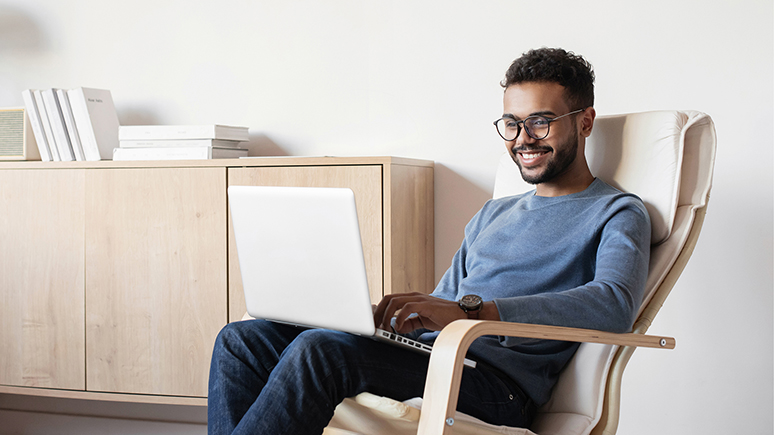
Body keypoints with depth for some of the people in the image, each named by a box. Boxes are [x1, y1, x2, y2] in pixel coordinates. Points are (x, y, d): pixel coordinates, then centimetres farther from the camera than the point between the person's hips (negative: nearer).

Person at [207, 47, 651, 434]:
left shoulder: (617, 214, 4)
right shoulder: (493, 214, 28)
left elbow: (614, 305, -19)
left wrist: (468, 309, -29)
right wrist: (385, 314, 1)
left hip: (498, 379, -7)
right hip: (424, 355, 8)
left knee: (320, 349, -31)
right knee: (242, 339, -7)